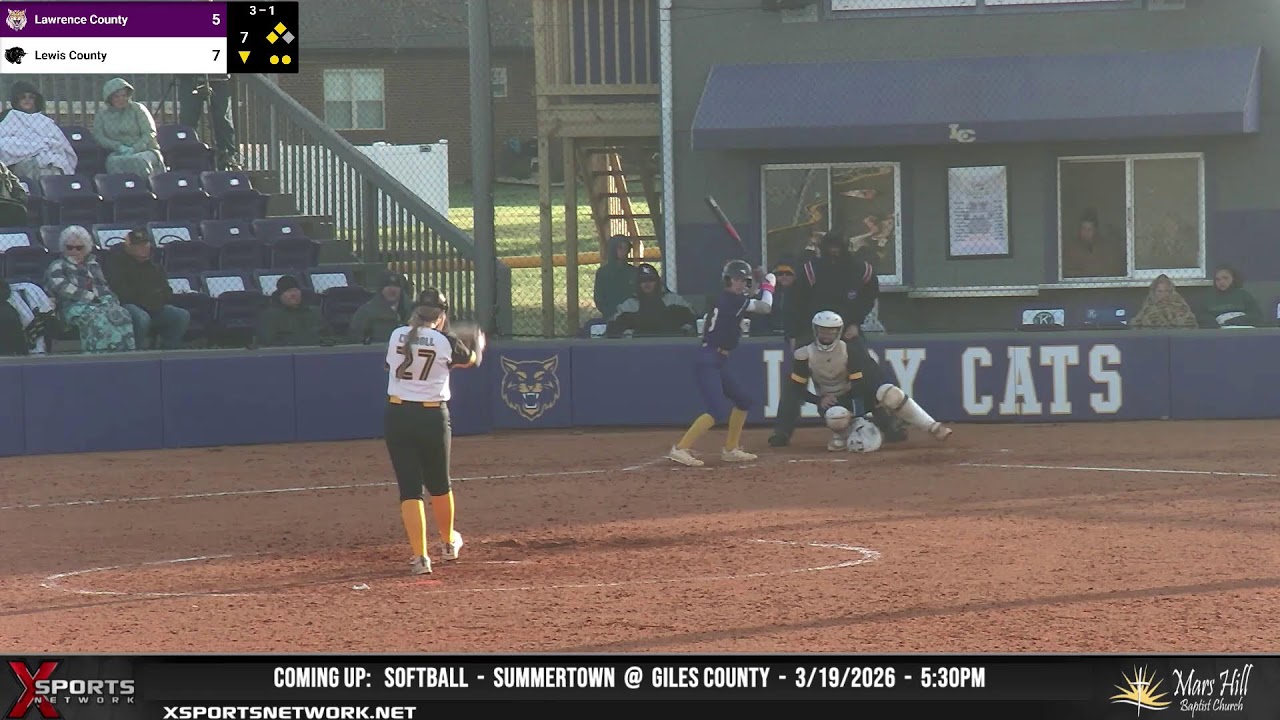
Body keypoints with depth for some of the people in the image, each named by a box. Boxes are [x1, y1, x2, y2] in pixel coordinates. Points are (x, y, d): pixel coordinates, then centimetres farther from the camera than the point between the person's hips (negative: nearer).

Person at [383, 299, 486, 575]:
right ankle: (449, 542, 40)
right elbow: (471, 360, 13)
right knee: (439, 483, 20)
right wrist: (479, 346, 38)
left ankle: (420, 556, -11)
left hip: (397, 416, 1)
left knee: (409, 487, 0)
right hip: (432, 418, -1)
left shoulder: (397, 336, 0)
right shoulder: (446, 341, -6)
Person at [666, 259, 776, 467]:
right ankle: (681, 449, -22)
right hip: (708, 362, -10)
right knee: (715, 410, -19)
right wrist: (768, 285, 5)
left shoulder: (728, 299, 15)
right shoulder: (732, 300, -12)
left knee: (743, 401, 16)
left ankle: (730, 450, 21)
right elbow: (765, 307, -12)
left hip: (718, 363, 10)